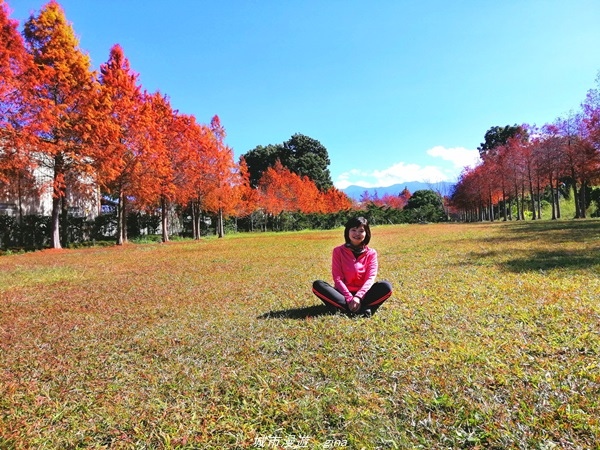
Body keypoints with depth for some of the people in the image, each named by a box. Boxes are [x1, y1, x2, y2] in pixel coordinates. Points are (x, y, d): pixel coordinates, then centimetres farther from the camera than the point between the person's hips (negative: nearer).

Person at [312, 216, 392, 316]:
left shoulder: (371, 253, 3)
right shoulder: (338, 251, 1)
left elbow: (370, 278, -8)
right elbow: (337, 278, -7)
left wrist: (358, 297, -25)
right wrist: (349, 298, -20)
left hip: (363, 294, 0)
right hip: (343, 294, 0)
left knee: (386, 287, -26)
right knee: (317, 285, -26)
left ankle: (343, 308, -34)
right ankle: (362, 308, -34)